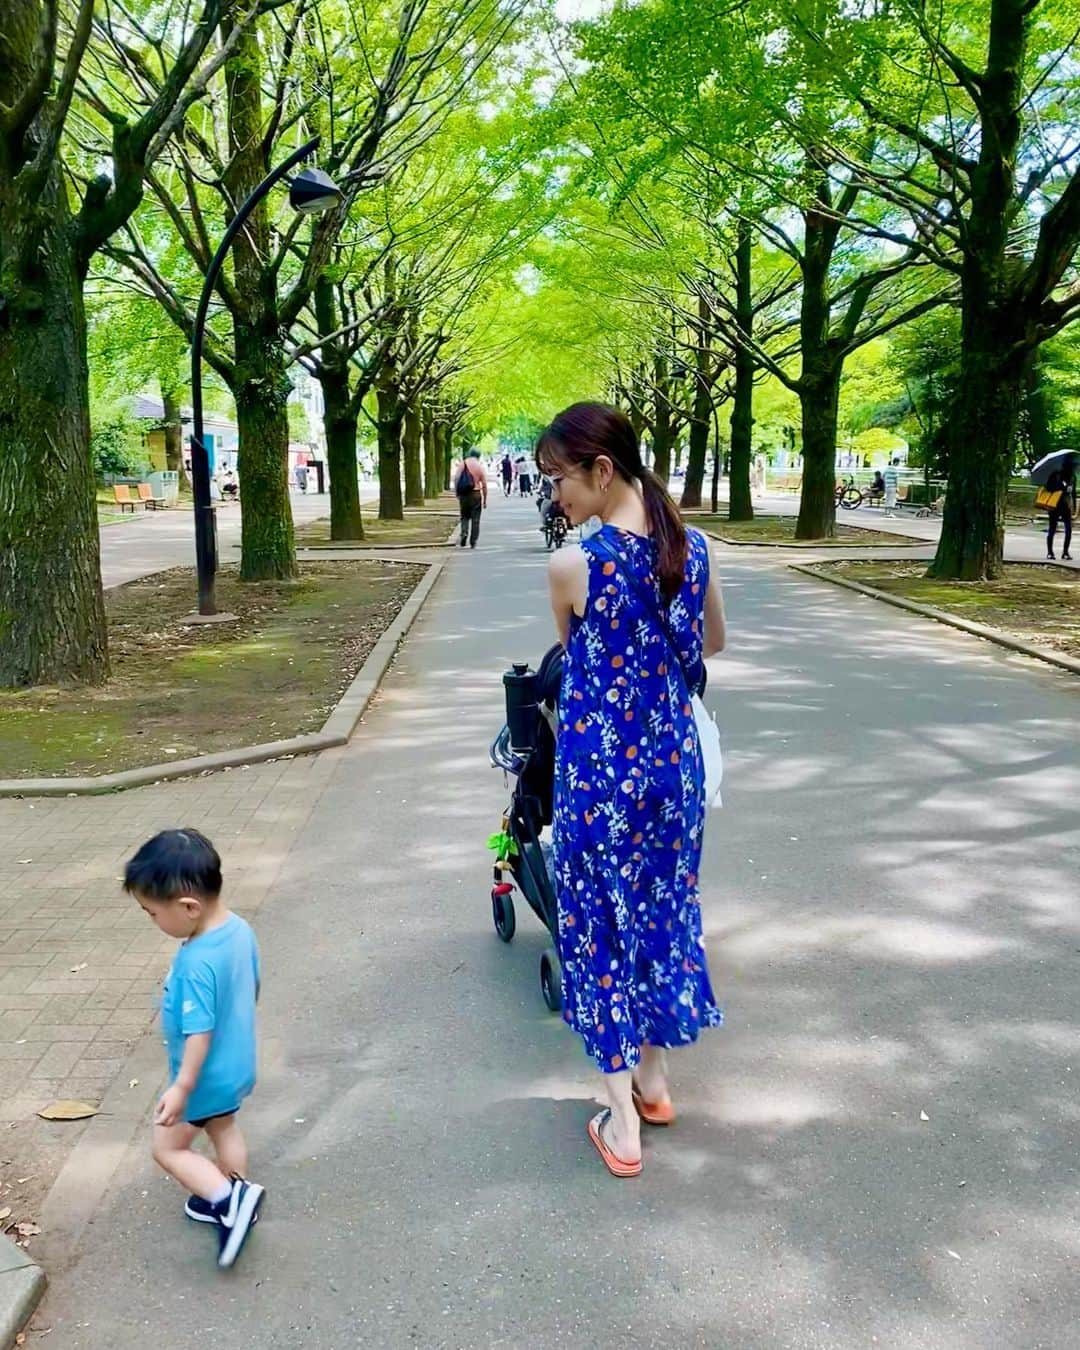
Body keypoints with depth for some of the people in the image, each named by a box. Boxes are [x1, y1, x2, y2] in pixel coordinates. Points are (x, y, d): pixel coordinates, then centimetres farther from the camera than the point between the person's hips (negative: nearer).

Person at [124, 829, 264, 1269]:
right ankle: (230, 1199, 44)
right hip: (235, 1065, 9)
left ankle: (230, 1199, 2)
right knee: (224, 1130, 28)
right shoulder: (239, 928, -9)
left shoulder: (197, 964, -35)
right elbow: (250, 987, 6)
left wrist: (181, 1089, -21)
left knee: (168, 1148, 11)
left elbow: (200, 1033, -30)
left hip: (206, 1076, -9)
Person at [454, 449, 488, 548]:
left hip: (463, 494, 1)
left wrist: (457, 493, 2)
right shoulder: (480, 466, -1)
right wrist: (485, 500, 5)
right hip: (476, 493, -1)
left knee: (464, 517, 14)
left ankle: (464, 533, -12)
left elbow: (456, 479, -6)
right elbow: (484, 485, -2)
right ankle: (473, 543, 6)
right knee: (475, 519, 7)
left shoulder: (462, 464, 0)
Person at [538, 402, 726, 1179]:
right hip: (675, 761, 6)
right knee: (663, 910, 20)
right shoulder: (693, 549, -2)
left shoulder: (572, 566, -17)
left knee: (602, 925, 8)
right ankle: (655, 1080, 37)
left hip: (600, 769, -5)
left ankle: (623, 1124, 18)